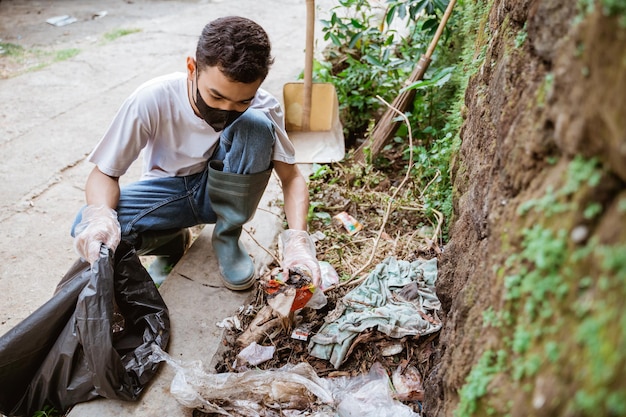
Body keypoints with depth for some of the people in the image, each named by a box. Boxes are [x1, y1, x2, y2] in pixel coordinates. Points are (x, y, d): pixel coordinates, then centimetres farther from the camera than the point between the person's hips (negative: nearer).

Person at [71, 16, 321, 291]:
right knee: (88, 230, -29)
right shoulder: (152, 100, -26)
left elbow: (292, 177, -17)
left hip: (225, 192, 1)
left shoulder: (263, 106, -22)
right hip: (169, 191, 0)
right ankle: (174, 241, 2)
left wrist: (297, 240, -35)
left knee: (256, 124, -29)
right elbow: (104, 174, -18)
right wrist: (100, 215, -41)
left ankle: (227, 237, -10)